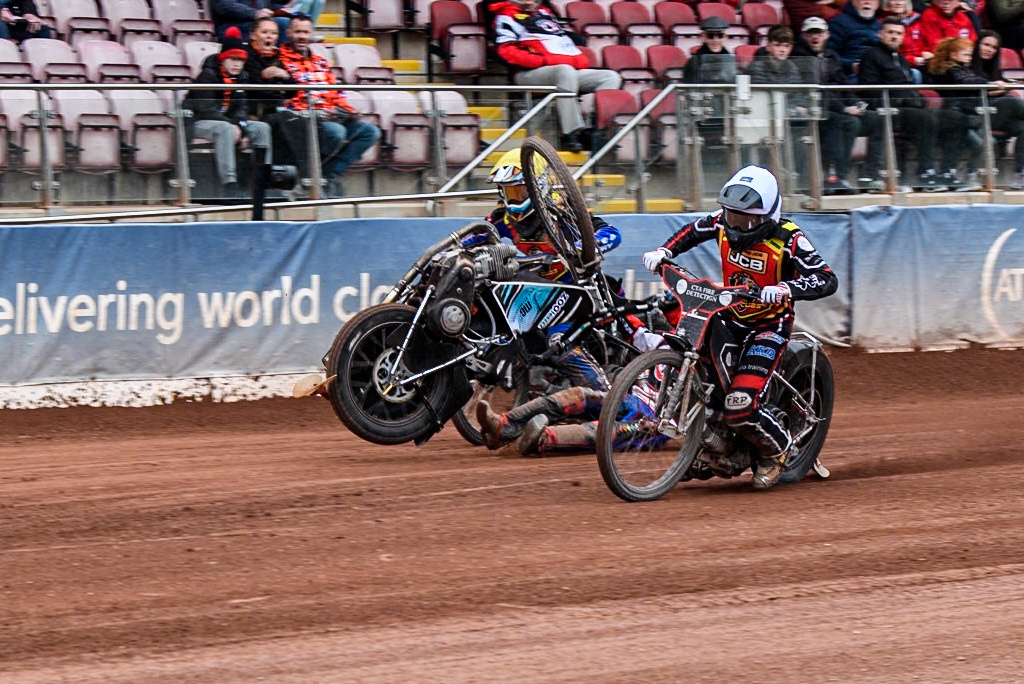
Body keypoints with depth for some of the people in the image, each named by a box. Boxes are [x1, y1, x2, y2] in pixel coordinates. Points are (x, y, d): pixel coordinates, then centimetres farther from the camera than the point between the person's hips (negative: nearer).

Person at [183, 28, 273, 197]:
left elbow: (241, 107, 9)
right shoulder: (208, 75, -14)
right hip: (199, 122, -8)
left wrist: (241, 127, -12)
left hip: (228, 122, 8)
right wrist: (232, 126, -25)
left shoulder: (240, 77, 8)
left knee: (262, 128, -8)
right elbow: (205, 108, -21)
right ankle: (229, 184, -46)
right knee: (225, 130, -38)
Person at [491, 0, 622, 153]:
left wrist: (580, 60, 16)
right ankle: (570, 134, -42)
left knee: (611, 77, -10)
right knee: (565, 70, -38)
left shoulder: (545, 13, 32)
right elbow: (506, 51, -8)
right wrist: (544, 61, -15)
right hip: (530, 74, -8)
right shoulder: (507, 17, 7)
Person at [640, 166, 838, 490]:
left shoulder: (787, 238, -20)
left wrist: (787, 289, -44)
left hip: (768, 326, -6)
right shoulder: (723, 223, -4)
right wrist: (664, 251, 2)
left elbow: (828, 280, -27)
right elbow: (693, 231, 19)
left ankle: (777, 447, 10)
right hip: (728, 317, 6)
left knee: (740, 405, -23)